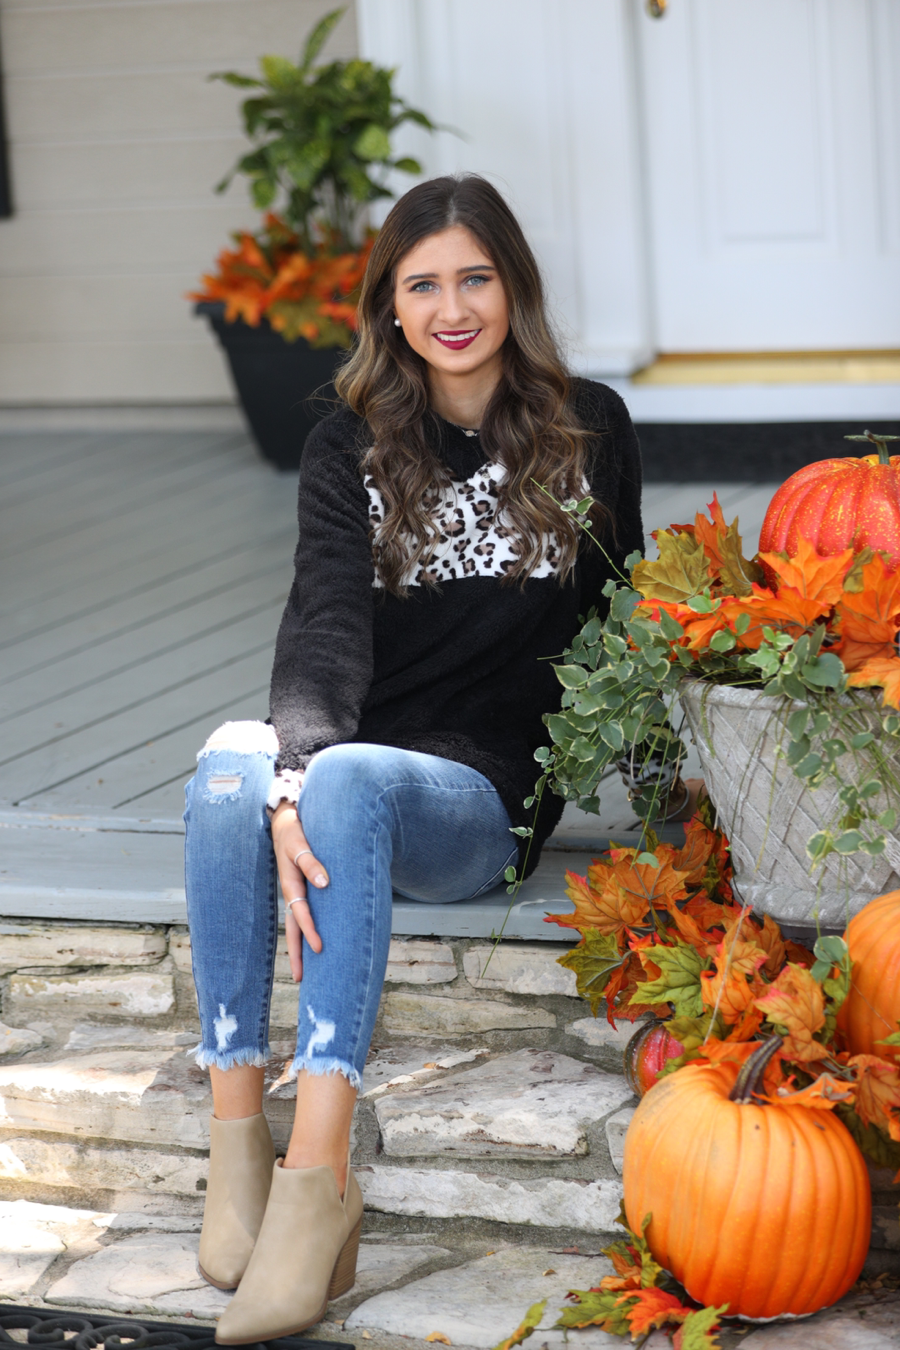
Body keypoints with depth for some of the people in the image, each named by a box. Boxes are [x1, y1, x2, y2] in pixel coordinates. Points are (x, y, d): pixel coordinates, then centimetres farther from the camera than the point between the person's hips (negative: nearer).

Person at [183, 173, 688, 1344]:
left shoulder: (586, 430, 8)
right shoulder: (347, 452, 8)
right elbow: (326, 627, -9)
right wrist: (291, 789, -28)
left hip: (489, 794, -2)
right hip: (351, 782, 2)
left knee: (350, 778, -37)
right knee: (234, 759, -34)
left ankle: (319, 1168, -47)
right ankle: (236, 1132, -34)